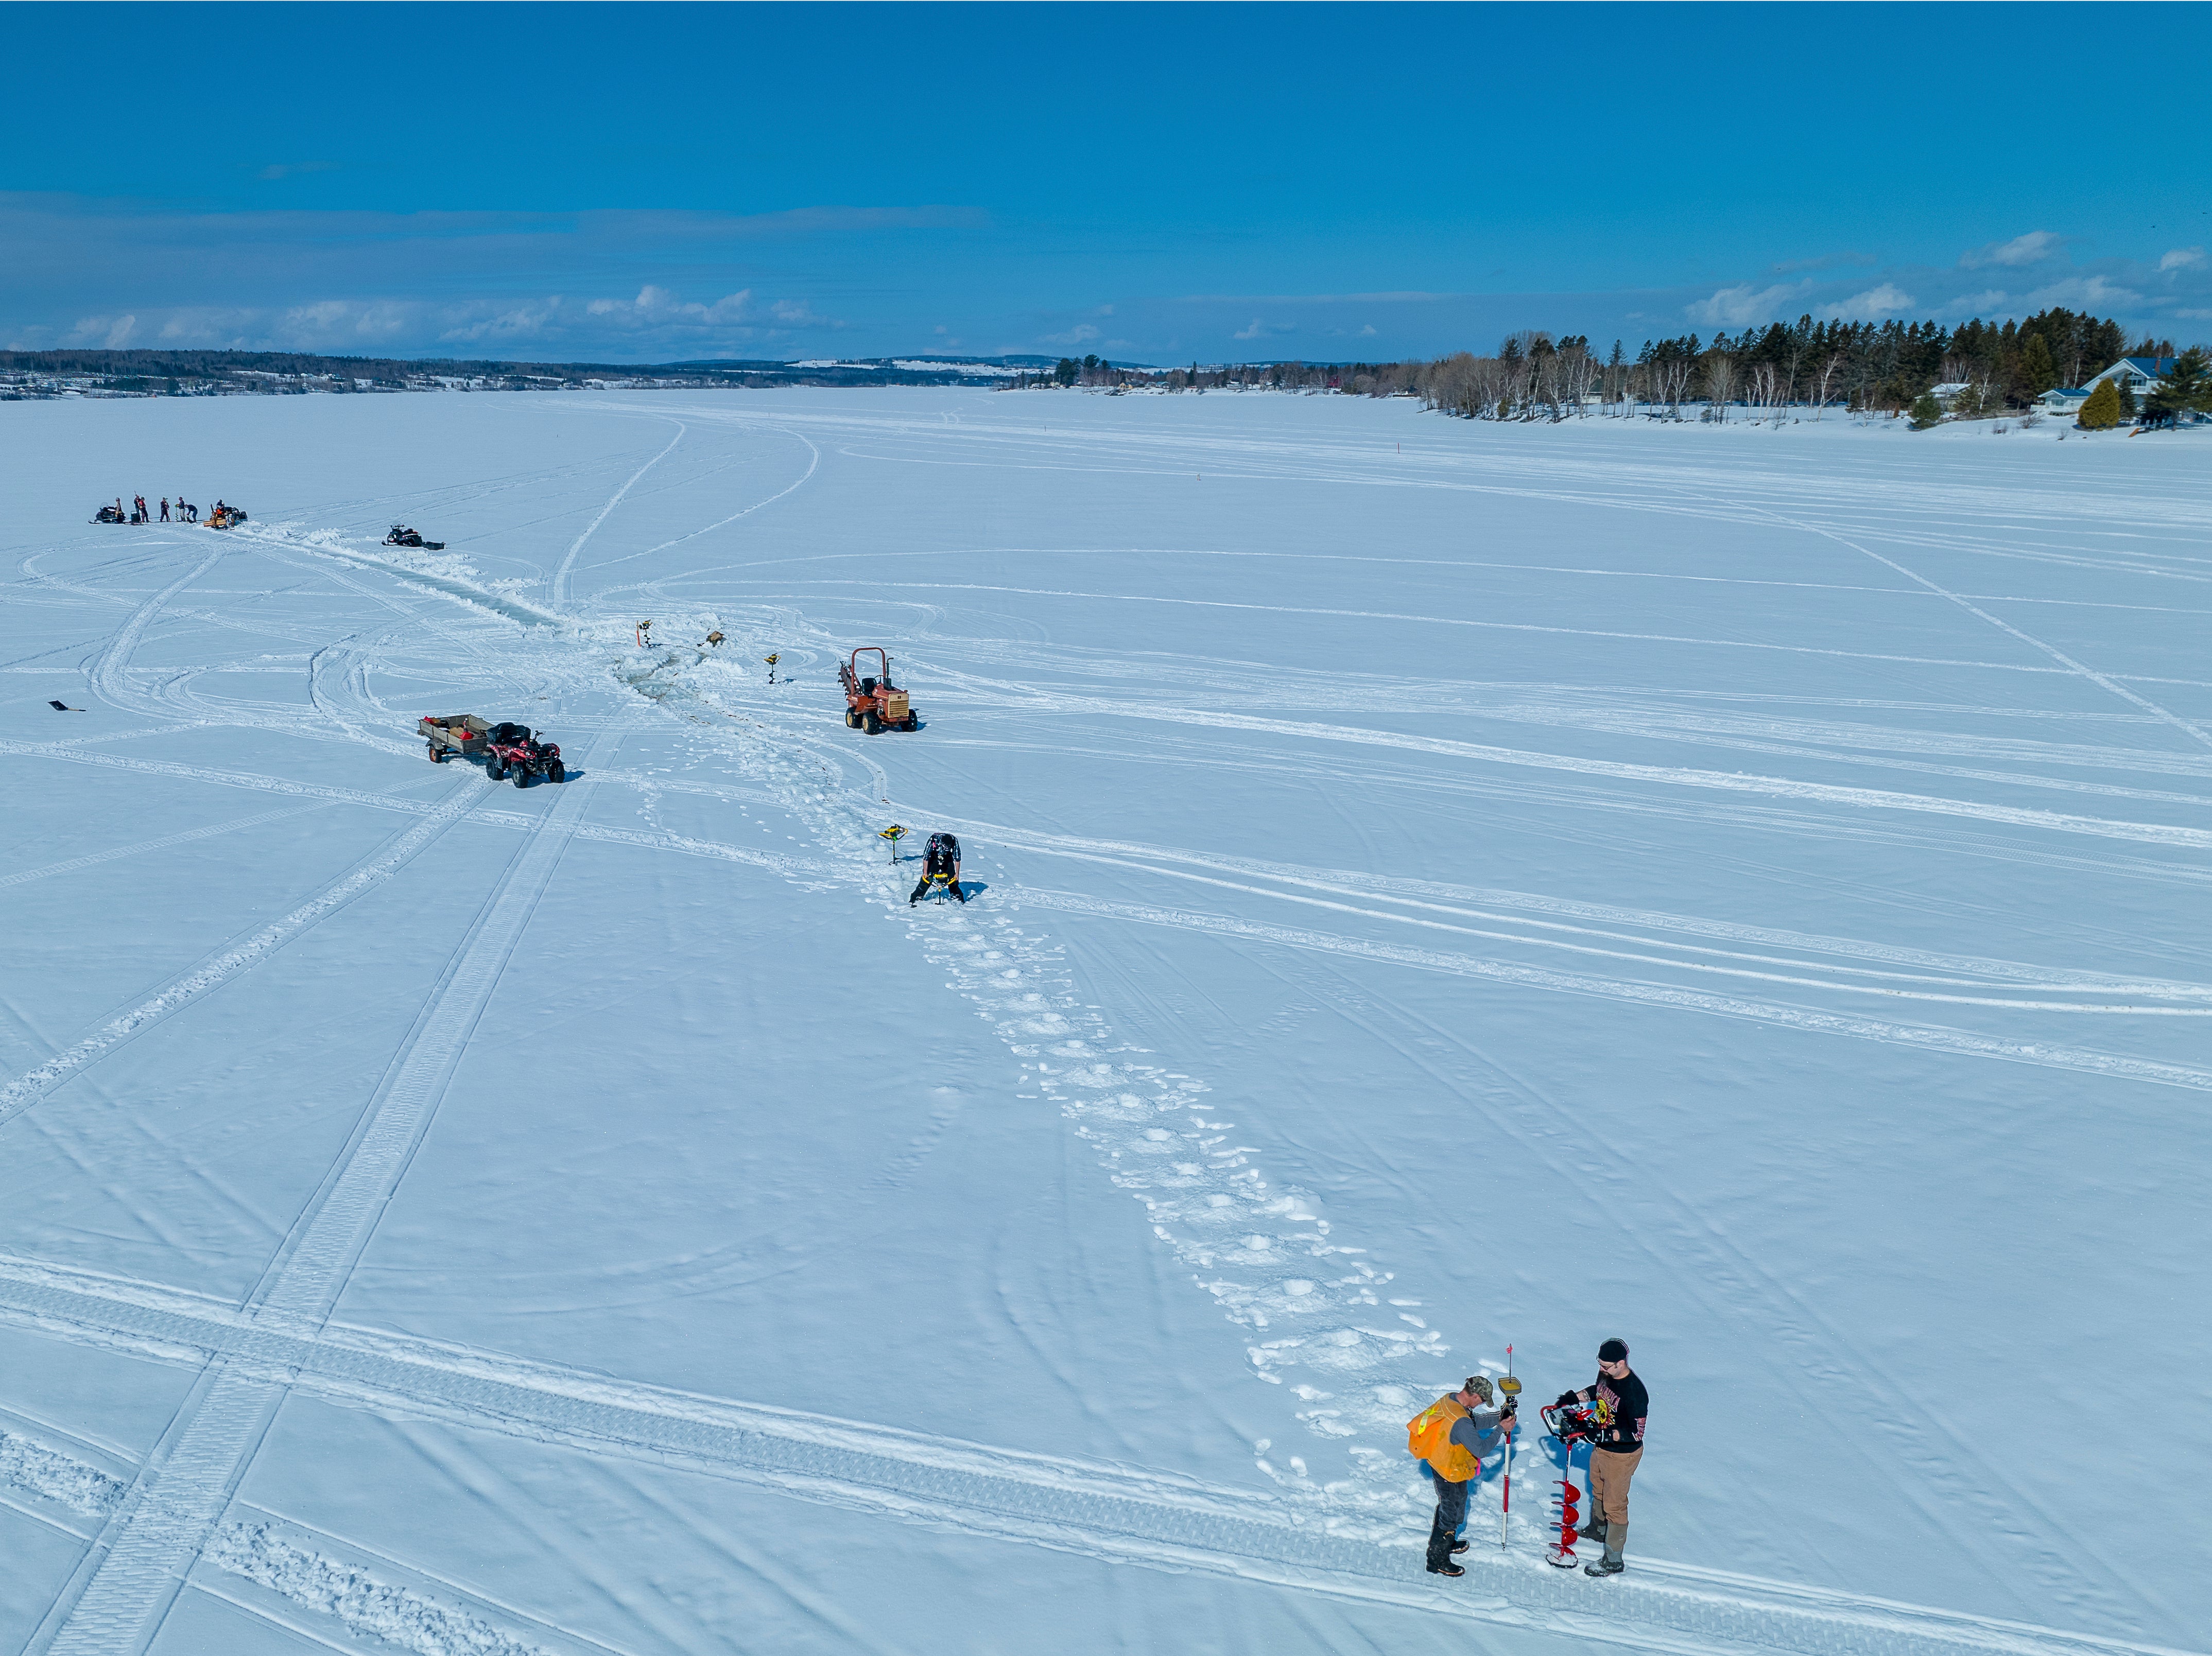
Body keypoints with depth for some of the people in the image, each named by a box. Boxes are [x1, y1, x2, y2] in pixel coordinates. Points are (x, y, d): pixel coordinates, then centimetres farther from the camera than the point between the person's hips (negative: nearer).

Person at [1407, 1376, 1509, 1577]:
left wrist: (1499, 1416, -4)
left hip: (1438, 1464, 9)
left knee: (1448, 1506, 30)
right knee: (1451, 1515, 11)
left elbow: (1474, 1423, 5)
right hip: (1451, 1475, -9)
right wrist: (1500, 1428, -22)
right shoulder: (1460, 1422, -37)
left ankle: (1446, 1543, 52)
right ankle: (1437, 1561, 27)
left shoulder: (1450, 1400, -9)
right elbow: (1480, 1449, -31)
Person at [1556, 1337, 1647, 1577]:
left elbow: (1637, 1433, -30)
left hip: (1621, 1455, -8)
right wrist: (1573, 1397, 4)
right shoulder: (1606, 1374, -9)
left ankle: (1613, 1561, 18)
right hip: (1601, 1448, 8)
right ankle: (1598, 1529, 54)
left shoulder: (1634, 1392, -33)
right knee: (1598, 1491, 29)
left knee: (1614, 1505, 4)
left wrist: (1603, 1434, -35)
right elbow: (1597, 1390, 15)